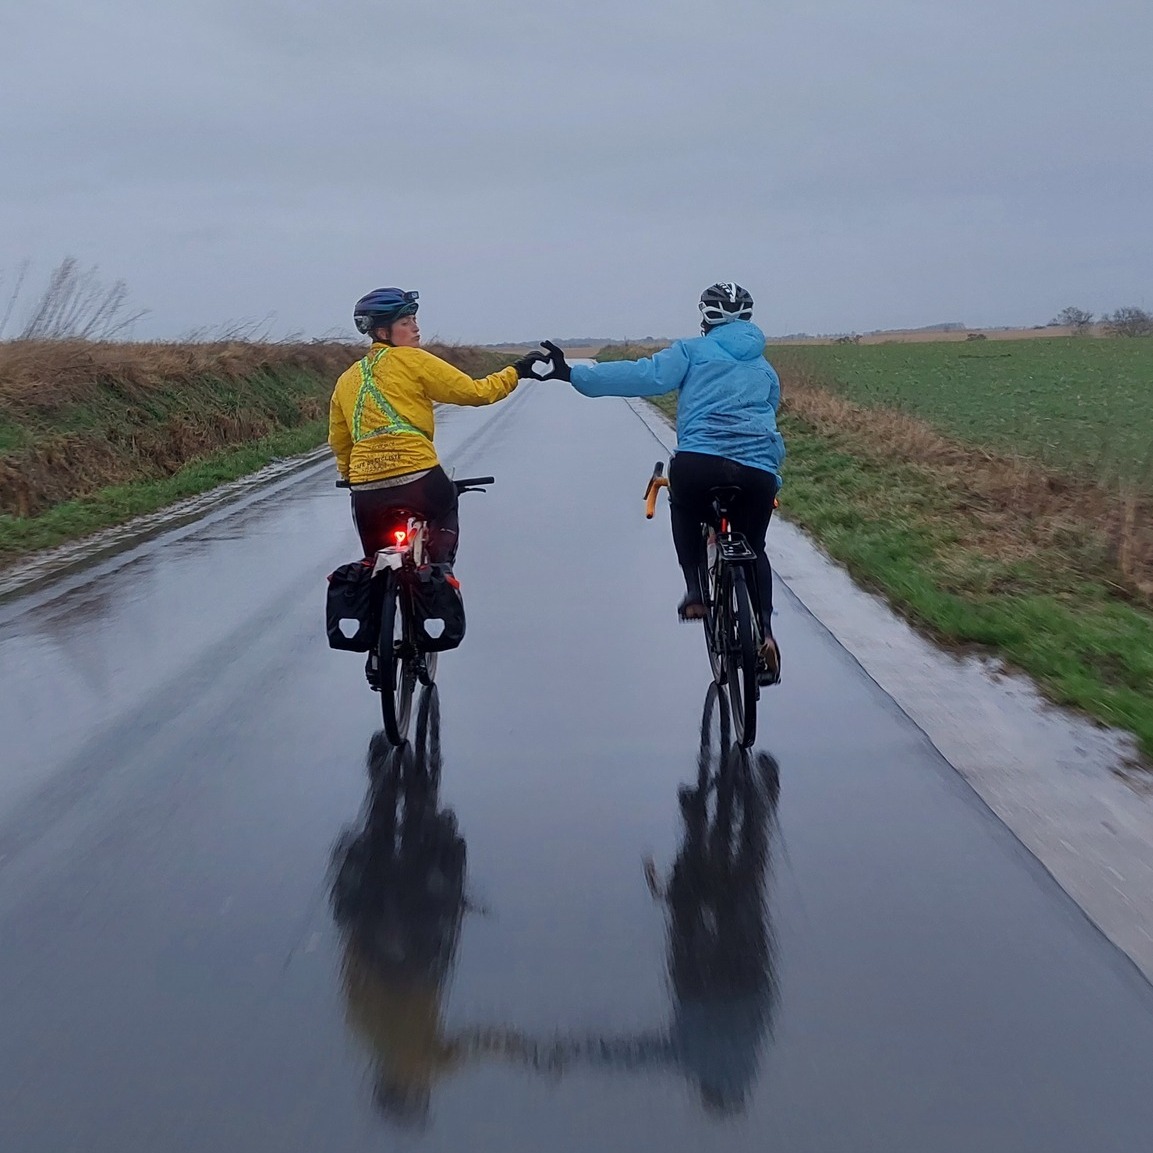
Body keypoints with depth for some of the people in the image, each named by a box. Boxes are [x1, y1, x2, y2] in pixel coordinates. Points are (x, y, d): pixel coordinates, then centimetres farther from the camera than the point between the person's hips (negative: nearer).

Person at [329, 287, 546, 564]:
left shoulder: (346, 380, 16)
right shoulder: (412, 360, -1)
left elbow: (339, 442, 23)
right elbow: (473, 391, -2)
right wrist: (516, 372, 9)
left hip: (365, 493, 5)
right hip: (418, 482, -4)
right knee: (447, 506, 27)